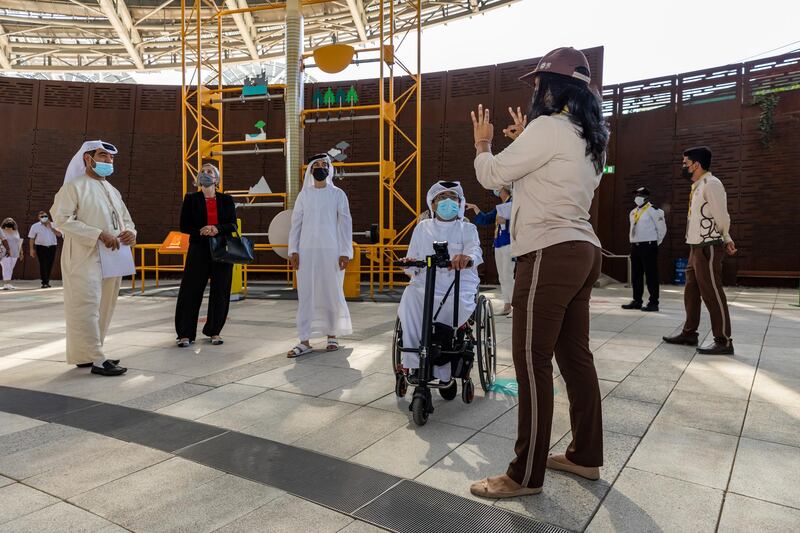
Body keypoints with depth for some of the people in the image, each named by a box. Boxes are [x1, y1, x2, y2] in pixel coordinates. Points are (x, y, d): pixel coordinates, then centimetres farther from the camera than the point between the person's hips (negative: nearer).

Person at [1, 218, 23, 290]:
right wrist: (8, 250, -20)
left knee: (10, 269, 7)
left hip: (14, 254, 5)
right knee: (6, 268, -13)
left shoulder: (16, 232, 11)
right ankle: (6, 284, -17)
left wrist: (21, 253, 10)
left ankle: (7, 284, 12)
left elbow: (19, 243, 13)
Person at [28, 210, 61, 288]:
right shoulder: (35, 226, 5)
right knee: (43, 265, -10)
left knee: (50, 265, 4)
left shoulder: (53, 225, 10)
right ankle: (44, 283, -12)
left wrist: (51, 228, -11)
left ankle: (47, 281, 16)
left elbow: (59, 234, -2)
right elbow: (31, 239, 5)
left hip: (52, 247, 3)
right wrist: (32, 249, -1)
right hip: (41, 247, -2)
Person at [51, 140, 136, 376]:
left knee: (104, 308, 10)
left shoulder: (113, 191, 20)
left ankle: (87, 353, 21)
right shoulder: (74, 186, -3)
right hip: (85, 258, -8)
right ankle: (96, 359, -6)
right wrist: (99, 234, -21)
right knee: (87, 308, -7)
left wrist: (131, 233, -2)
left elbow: (126, 220, 23)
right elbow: (61, 219, -13)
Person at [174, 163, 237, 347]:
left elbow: (233, 225, 1)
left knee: (220, 292, 4)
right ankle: (185, 334, 5)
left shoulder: (226, 200, 8)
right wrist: (200, 231, -16)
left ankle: (214, 331, 17)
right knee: (191, 290, -3)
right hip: (198, 250, -1)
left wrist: (217, 228, -17)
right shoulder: (191, 199, 6)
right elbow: (184, 226, 2)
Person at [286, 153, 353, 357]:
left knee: (332, 293, 3)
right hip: (306, 251, 2)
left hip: (331, 251, -1)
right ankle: (305, 341, 4)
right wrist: (293, 250, 0)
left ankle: (332, 335, 18)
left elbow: (345, 223, 1)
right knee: (305, 294, 0)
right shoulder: (304, 194, 10)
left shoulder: (338, 194, 5)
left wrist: (345, 252, -7)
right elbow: (296, 223, 9)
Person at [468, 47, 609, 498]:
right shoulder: (588, 137, 19)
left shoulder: (549, 127, -9)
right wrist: (523, 144, 29)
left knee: (532, 360, -6)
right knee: (575, 354, 14)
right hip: (582, 251, 10)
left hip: (551, 254, -10)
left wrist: (483, 143, 12)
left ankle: (526, 475, 3)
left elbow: (493, 176, -7)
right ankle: (586, 456, 26)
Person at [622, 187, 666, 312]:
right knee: (635, 275, 11)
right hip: (635, 246, 8)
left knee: (651, 275, -5)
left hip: (648, 246, -8)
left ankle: (653, 303, -1)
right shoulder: (633, 212, 15)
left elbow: (662, 229, -6)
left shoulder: (653, 210, -8)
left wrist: (656, 242, 0)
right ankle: (637, 301, 19)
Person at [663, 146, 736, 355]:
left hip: (708, 248, -10)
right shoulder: (697, 186, 15)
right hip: (696, 247, 10)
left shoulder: (711, 184, -14)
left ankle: (724, 341, 2)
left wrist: (726, 239, 0)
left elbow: (721, 217, -16)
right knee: (691, 291, 14)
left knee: (712, 293, -5)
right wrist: (726, 239, 8)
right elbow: (701, 217, 14)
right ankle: (689, 333, 24)